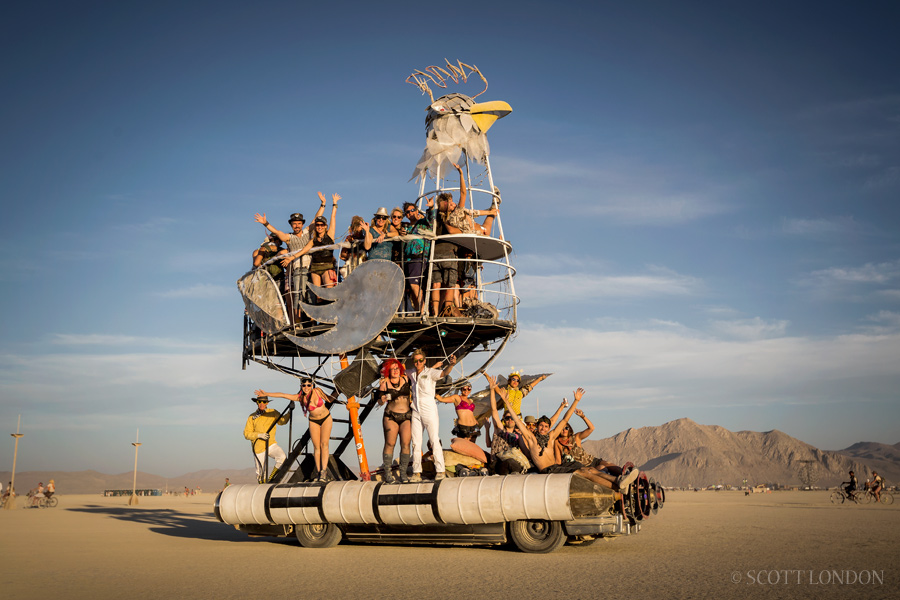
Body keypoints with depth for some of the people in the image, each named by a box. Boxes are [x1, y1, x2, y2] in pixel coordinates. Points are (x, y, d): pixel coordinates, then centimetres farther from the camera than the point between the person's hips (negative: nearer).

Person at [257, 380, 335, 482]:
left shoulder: (317, 391, -16)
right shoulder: (300, 397, -16)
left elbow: (329, 399, -2)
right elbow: (282, 395, -17)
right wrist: (266, 394, -17)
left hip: (326, 418, -1)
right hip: (314, 421, 1)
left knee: (324, 444, -11)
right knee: (316, 446, -4)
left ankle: (324, 471, -15)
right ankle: (318, 471, 1)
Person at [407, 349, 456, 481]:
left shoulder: (430, 372, -5)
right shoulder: (411, 374, 11)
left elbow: (444, 373, -26)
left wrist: (451, 364, -45)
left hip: (429, 411, -5)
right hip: (416, 412, 5)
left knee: (435, 440, -8)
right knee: (416, 443, 5)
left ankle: (440, 471, -6)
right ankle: (416, 472, 9)